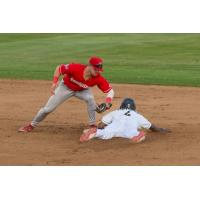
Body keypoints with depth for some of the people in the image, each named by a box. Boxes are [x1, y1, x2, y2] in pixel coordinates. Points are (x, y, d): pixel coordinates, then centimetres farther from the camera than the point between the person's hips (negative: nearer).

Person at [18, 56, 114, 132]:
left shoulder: (99, 79, -33)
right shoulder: (76, 68, -39)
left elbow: (110, 91, -26)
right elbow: (59, 68, -24)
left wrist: (107, 103, -44)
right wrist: (54, 83, -31)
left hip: (82, 90, 1)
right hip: (66, 87, -1)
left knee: (90, 99, -32)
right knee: (48, 108, 1)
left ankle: (92, 125, -15)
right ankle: (31, 125, 24)